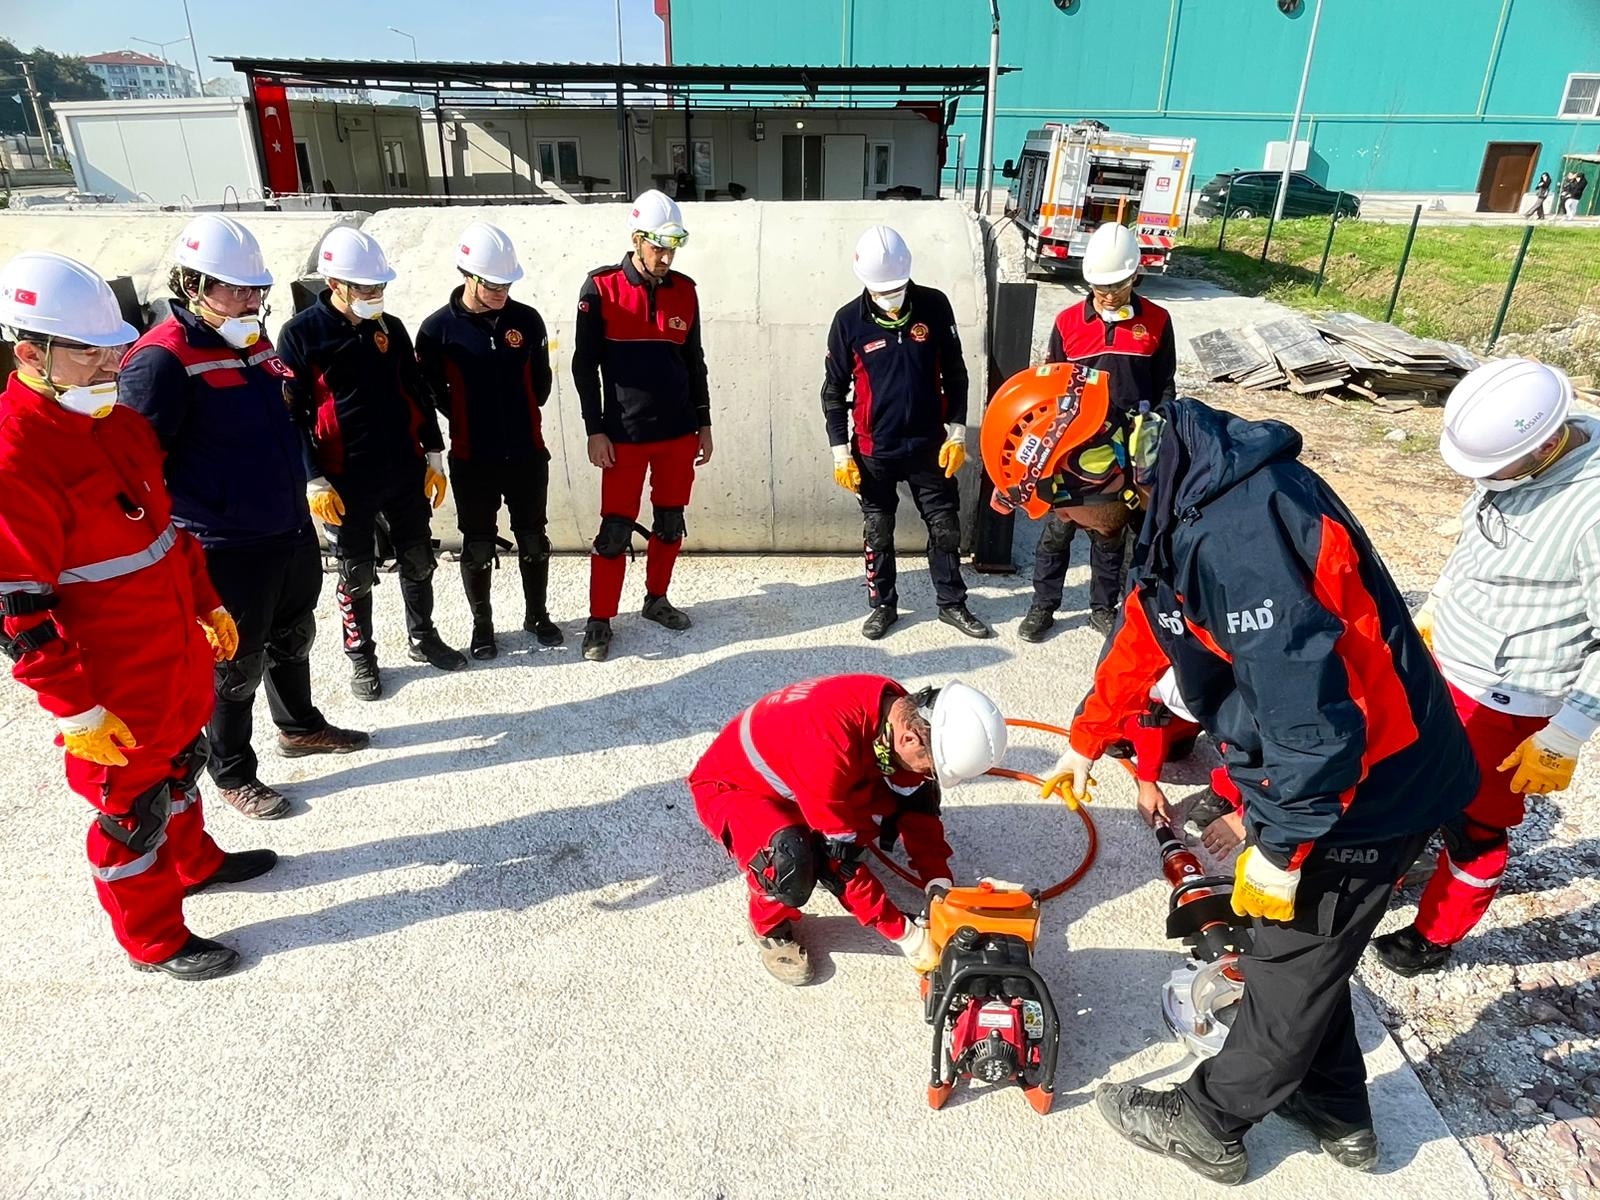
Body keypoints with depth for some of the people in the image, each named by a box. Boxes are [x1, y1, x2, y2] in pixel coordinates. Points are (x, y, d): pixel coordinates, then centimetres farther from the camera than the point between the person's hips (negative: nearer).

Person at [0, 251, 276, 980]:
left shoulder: (120, 421, 2)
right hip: (113, 687, -8)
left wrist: (209, 605, 18)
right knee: (133, 808, 10)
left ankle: (194, 861, 52)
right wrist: (75, 711, -18)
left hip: (181, 654, 8)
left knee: (181, 764, 27)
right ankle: (154, 940, 30)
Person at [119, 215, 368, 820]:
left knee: (293, 638, 26)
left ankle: (300, 727, 49)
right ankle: (232, 775, 30)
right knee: (237, 665, 9)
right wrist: (206, 521, -22)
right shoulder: (163, 360, -21)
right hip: (229, 551, -8)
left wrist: (307, 480, 15)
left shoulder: (254, 339, 6)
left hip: (293, 532, 8)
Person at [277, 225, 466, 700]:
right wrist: (314, 481, -12)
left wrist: (433, 455, 8)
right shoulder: (301, 334, -9)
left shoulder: (391, 328, 5)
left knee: (418, 561, 15)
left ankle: (423, 637, 35)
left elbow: (418, 394, 11)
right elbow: (293, 413, -9)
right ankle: (361, 656, 27)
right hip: (348, 480, -4)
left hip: (406, 471, 4)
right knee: (357, 573, 9)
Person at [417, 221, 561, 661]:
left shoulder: (527, 320, -3)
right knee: (478, 546, 10)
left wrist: (519, 419, 10)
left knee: (533, 539, 14)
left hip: (528, 454, 2)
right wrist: (471, 422, 5)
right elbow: (432, 392, 0)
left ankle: (537, 614, 33)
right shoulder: (438, 328, -10)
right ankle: (482, 624, 29)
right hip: (472, 460, -2)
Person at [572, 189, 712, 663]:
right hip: (624, 435, -4)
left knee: (670, 524, 13)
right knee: (616, 531, -2)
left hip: (679, 432, 4)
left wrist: (703, 424, 12)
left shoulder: (684, 290, 5)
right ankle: (600, 620, 11)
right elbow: (585, 365, -5)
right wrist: (595, 430, -8)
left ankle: (656, 600, 32)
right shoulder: (601, 288, -6)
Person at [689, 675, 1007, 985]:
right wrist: (905, 934, -24)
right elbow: (839, 856, -32)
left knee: (905, 796, -9)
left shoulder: (905, 713, -18)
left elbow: (917, 806, -4)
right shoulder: (830, 739, -41)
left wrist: (939, 886, -13)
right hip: (730, 785, -7)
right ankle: (770, 927, -2)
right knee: (791, 866, -36)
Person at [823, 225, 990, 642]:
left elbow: (954, 373, 3)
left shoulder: (934, 306, -5)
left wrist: (957, 432, -1)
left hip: (929, 444, 1)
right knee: (877, 533, 11)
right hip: (874, 451, -1)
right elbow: (834, 390, -1)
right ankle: (883, 604, 29)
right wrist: (840, 451, -5)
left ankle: (952, 603, 27)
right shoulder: (849, 321, -8)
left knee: (945, 527, 11)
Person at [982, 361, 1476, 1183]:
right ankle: (1338, 1113, 47)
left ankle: (1207, 1125, 34)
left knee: (1293, 966, 12)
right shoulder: (1184, 492, 0)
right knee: (1305, 949, 25)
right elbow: (1146, 629, 13)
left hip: (1365, 789, -9)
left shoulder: (1235, 532, -34)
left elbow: (1310, 712, -34)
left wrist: (1283, 846, -19)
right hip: (1323, 771, 9)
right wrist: (1086, 740, 24)